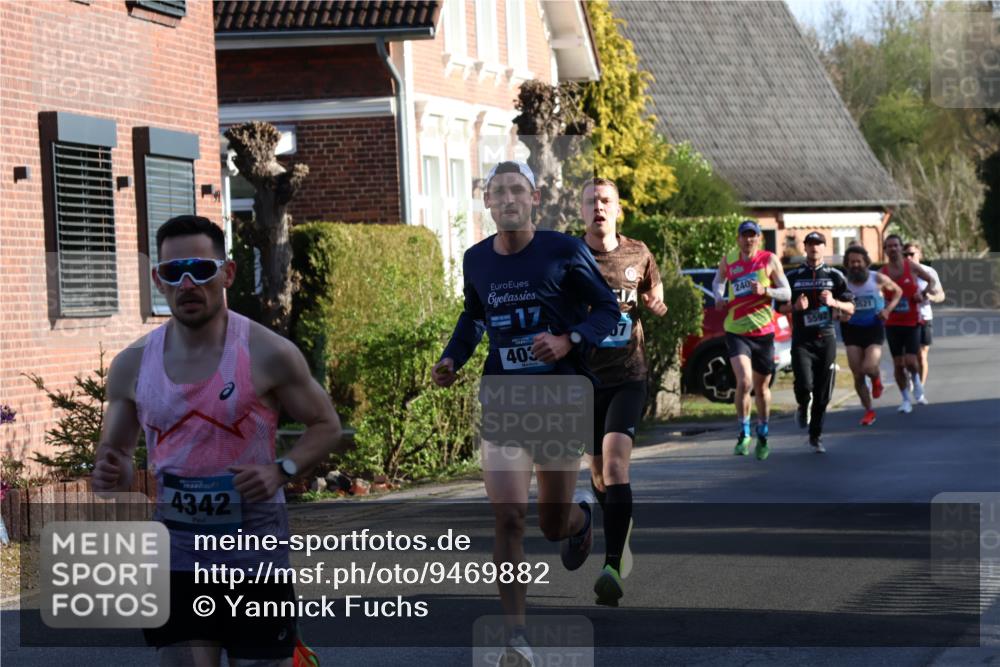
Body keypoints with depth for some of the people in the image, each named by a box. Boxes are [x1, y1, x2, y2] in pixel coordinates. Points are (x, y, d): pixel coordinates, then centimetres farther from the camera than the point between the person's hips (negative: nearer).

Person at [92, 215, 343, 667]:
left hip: (255, 550, -2)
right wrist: (113, 474, -11)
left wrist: (281, 470, -18)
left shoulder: (266, 354, -8)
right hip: (177, 559, 2)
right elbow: (114, 452, 14)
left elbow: (326, 426, 1)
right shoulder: (132, 366, 2)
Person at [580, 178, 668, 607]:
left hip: (628, 376, -2)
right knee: (598, 471, 12)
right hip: (585, 377, 2)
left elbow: (655, 297, 20)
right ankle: (621, 534, 43)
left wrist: (656, 306, -3)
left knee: (615, 460, -21)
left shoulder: (638, 254, 4)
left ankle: (612, 567, -28)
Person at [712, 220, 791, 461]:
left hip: (763, 332, 0)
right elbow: (718, 281, 25)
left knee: (762, 387, 11)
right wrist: (719, 297, 4)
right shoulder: (728, 260, 4)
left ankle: (762, 436, 32)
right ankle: (744, 434, -3)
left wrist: (766, 291, -19)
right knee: (744, 381, -19)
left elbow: (786, 293, -1)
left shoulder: (769, 260, -2)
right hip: (736, 331, 0)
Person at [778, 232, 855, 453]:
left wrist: (834, 302, -11)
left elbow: (851, 308, 9)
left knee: (823, 393, 1)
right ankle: (803, 408, 14)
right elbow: (780, 307, 9)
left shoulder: (834, 276, 9)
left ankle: (816, 435, 15)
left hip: (826, 338, 1)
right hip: (802, 340, -1)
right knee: (804, 385, -20)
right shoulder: (793, 276, 8)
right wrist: (795, 306, -11)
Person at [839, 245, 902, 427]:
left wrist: (888, 309, -6)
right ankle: (868, 410, 18)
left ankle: (876, 378, 20)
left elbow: (898, 291, 10)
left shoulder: (878, 279, -6)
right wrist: (840, 315, -19)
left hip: (874, 329, -1)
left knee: (868, 367, -19)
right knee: (857, 375, -1)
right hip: (852, 330, 1)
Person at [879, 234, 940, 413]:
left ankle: (916, 380, 20)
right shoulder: (882, 273, 0)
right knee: (898, 364, 2)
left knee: (910, 361, -12)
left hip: (912, 322, -1)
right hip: (892, 323, 1)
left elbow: (932, 281, 9)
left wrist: (924, 293, -8)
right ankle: (906, 399, 13)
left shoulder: (912, 266, -3)